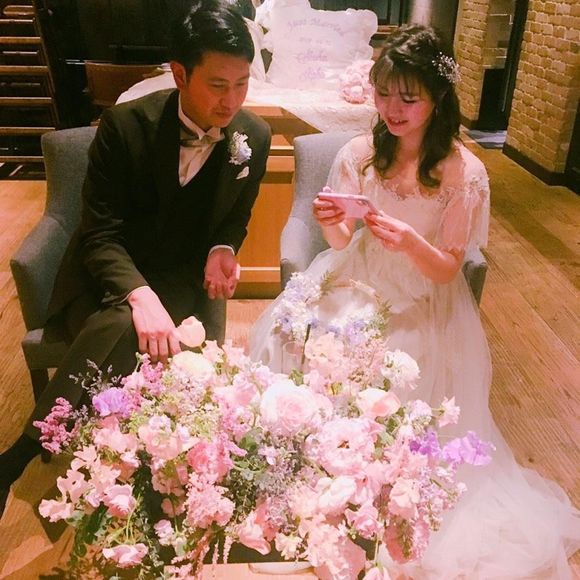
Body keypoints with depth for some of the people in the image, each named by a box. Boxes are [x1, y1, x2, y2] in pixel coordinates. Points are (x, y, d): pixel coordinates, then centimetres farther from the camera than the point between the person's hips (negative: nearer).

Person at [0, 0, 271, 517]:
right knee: (119, 329, -36)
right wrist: (139, 296, -34)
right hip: (106, 274, -1)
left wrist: (223, 251, -11)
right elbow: (100, 233, -15)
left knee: (123, 339, -32)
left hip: (180, 276, 2)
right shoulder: (125, 125, -14)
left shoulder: (255, 137, -5)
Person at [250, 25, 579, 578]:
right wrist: (332, 226, -23)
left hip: (423, 303, -2)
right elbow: (341, 244, 1)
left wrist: (412, 243, -30)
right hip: (358, 284, 3)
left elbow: (447, 270, -10)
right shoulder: (360, 153, -5)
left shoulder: (464, 173, -12)